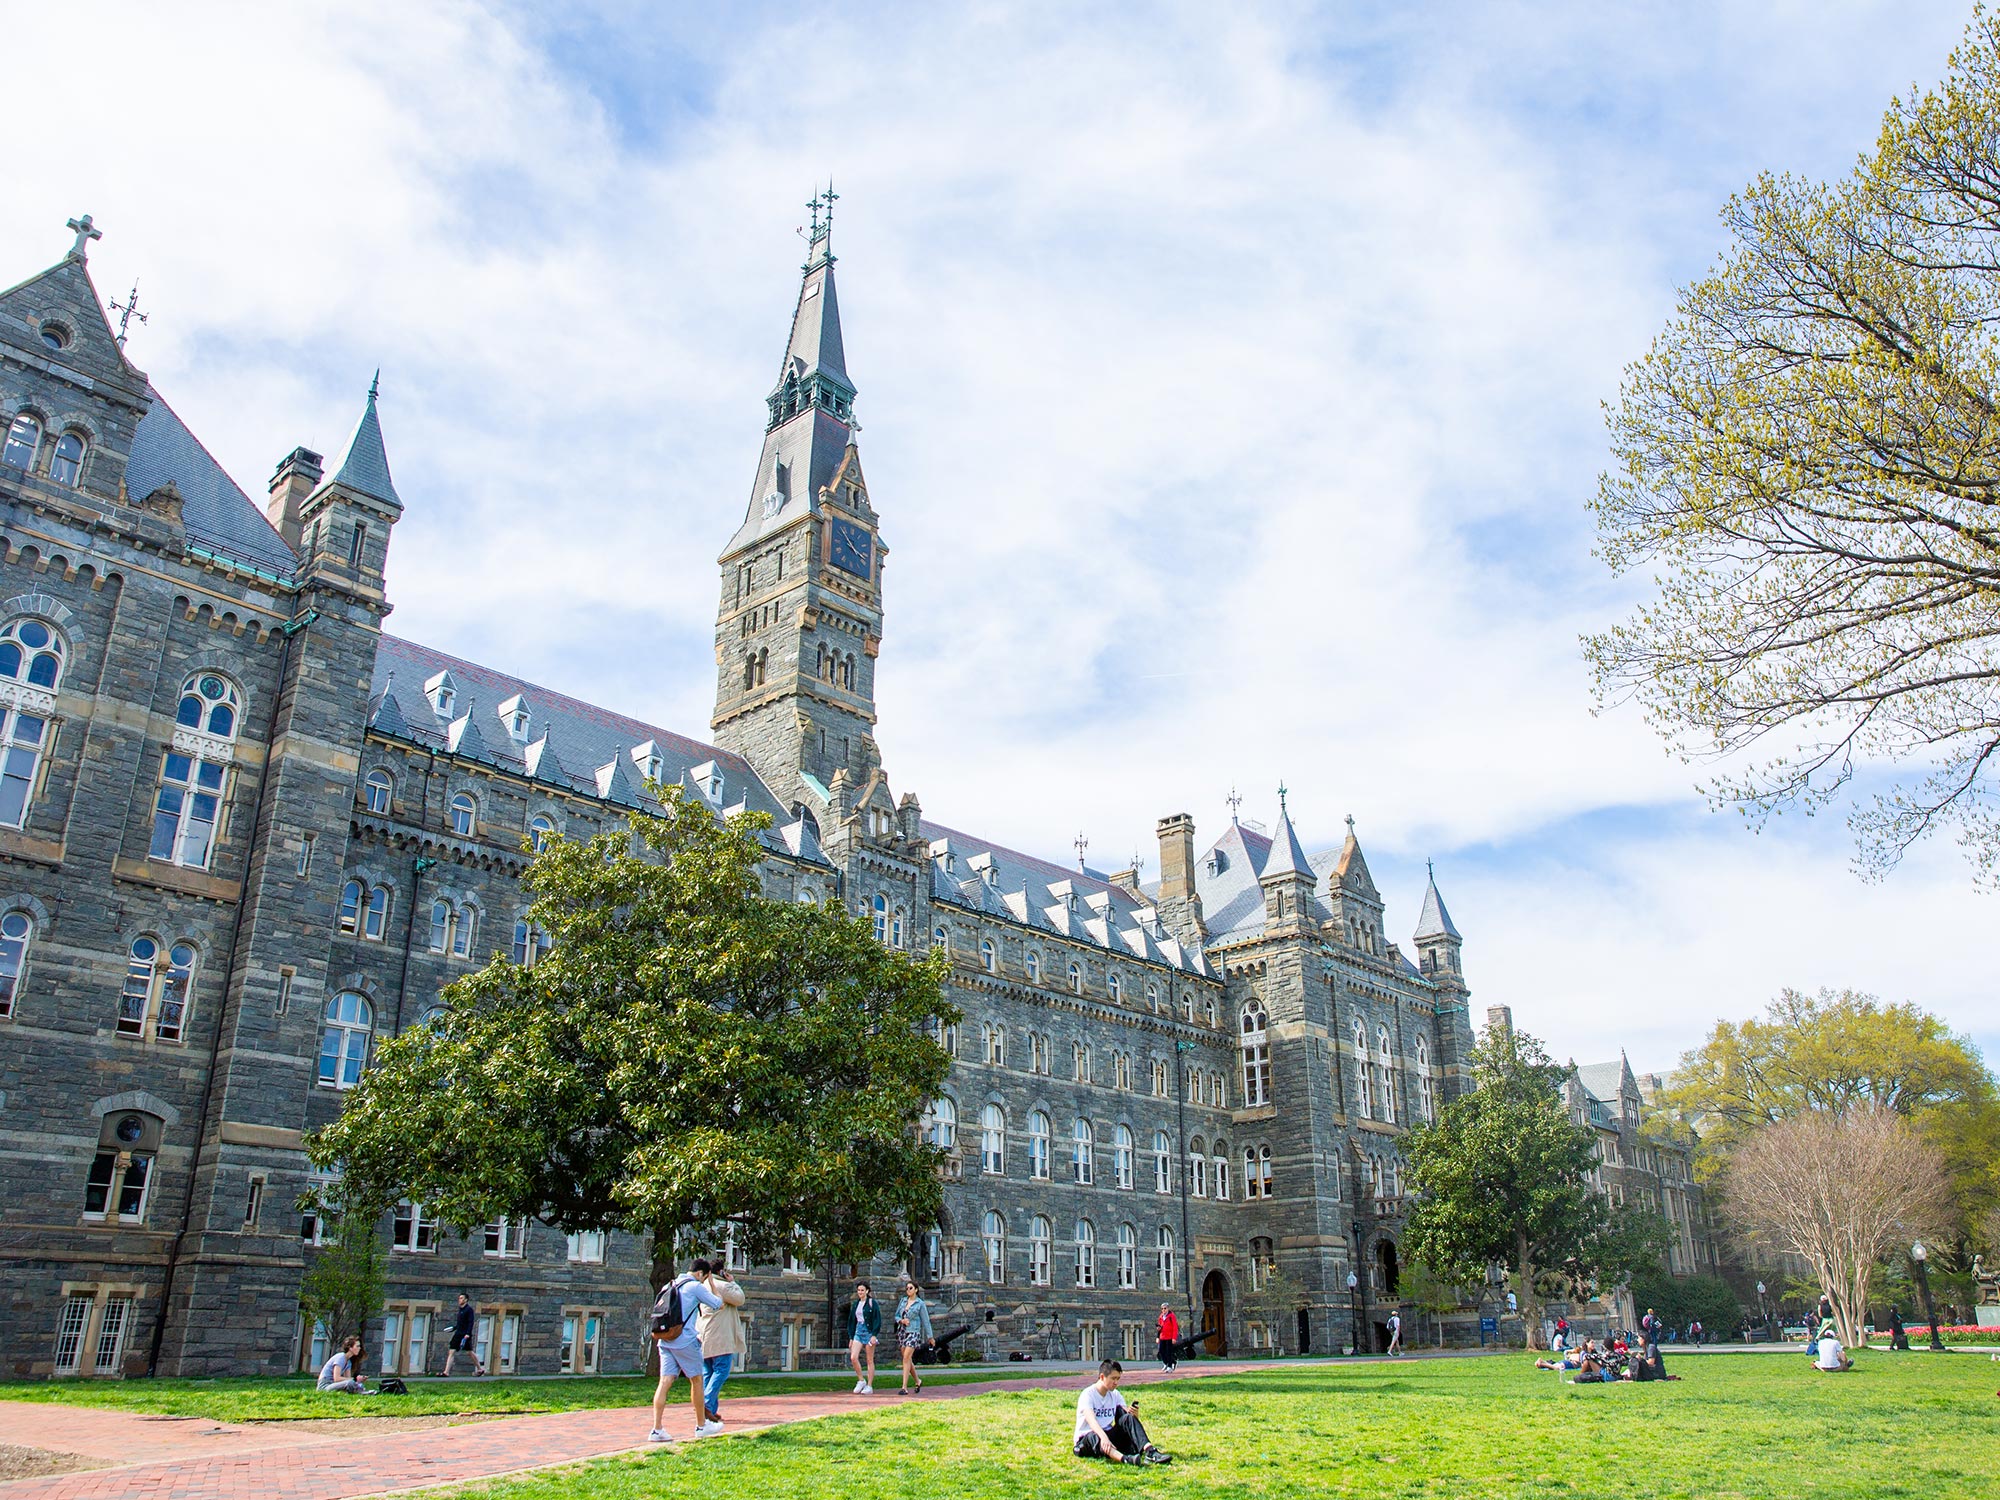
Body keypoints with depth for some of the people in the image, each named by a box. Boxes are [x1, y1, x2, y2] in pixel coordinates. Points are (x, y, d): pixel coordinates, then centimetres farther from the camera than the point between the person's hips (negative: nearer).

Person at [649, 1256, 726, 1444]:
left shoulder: (668, 1286, 16)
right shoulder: (695, 1287, -5)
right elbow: (718, 1304, 0)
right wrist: (712, 1285, 13)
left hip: (665, 1341, 6)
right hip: (685, 1341, -6)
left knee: (665, 1382, 1)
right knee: (696, 1380, 9)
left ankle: (657, 1430, -9)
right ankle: (701, 1425, 18)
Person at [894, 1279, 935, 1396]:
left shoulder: (920, 1304, -4)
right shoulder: (903, 1301, 9)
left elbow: (926, 1320, 0)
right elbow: (897, 1316, 14)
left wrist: (930, 1336, 3)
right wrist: (902, 1320, -8)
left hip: (913, 1332, -5)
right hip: (902, 1331, 5)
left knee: (906, 1359, -15)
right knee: (908, 1360, 11)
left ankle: (905, 1387, -14)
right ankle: (917, 1381, 31)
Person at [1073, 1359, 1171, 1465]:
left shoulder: (1115, 1395, 8)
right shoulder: (1088, 1394, -12)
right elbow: (1091, 1420, -31)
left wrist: (1134, 1415, -24)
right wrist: (1103, 1437, -50)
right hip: (1085, 1440, -6)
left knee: (1128, 1418, -19)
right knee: (1094, 1437, -41)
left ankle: (1150, 1452, -39)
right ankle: (1124, 1458, -68)